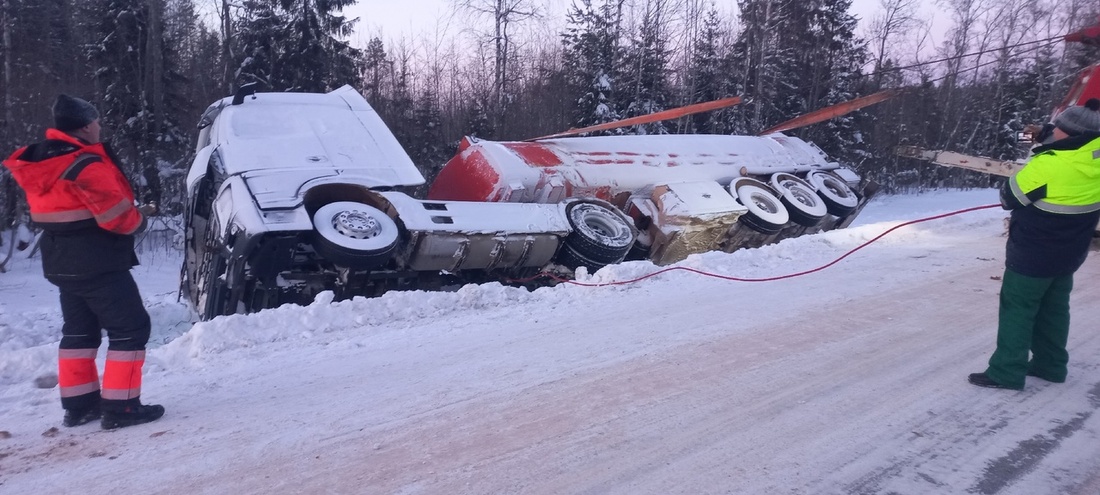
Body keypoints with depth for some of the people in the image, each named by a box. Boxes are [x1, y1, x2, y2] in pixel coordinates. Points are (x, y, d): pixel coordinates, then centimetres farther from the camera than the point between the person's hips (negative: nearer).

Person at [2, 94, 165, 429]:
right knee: (130, 328, -3)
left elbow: (64, 207, 14)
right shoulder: (87, 164, -20)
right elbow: (117, 216, -22)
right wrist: (139, 217, -1)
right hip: (97, 262, -9)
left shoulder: (41, 161, 10)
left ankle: (78, 405, 24)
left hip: (61, 261, 9)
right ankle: (120, 407, -2)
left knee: (79, 330, 18)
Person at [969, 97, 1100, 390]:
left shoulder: (1049, 165, -27)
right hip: (1069, 254, 7)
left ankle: (1007, 372, 5)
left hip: (1032, 254, -7)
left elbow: (1010, 198, -13)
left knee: (1017, 309, 1)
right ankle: (1051, 365, 30)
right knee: (1054, 308, 19)